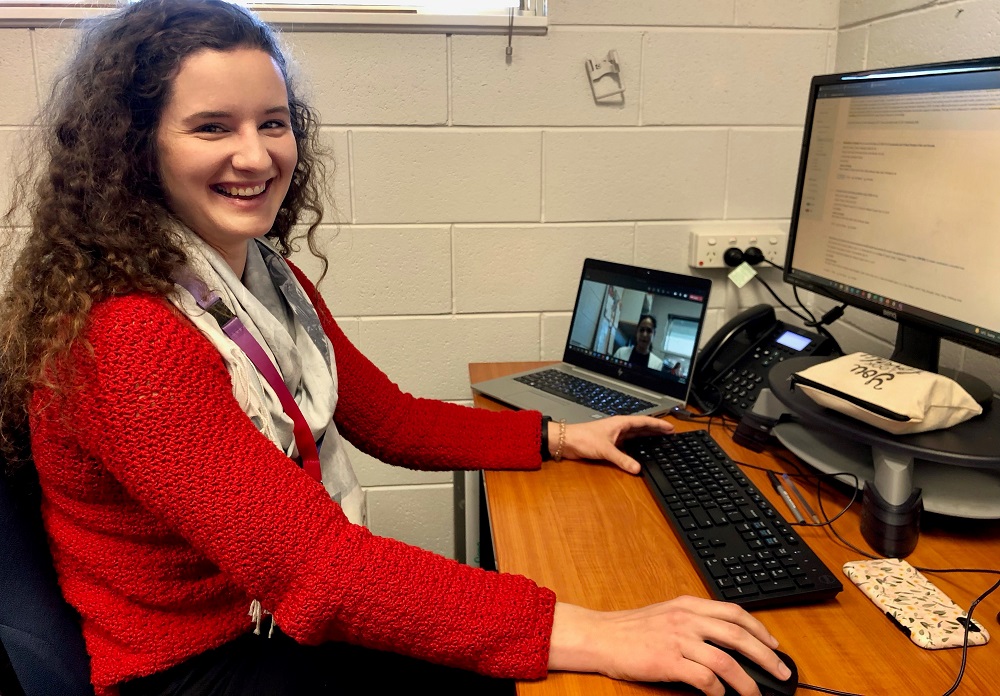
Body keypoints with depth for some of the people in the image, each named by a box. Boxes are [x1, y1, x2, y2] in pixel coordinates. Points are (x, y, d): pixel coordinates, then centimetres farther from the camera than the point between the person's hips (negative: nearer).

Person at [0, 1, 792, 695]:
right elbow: (310, 564, -34)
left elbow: (389, 418, 7)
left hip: (291, 611, 7)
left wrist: (559, 437, 2)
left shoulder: (269, 277, 1)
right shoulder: (123, 337, -26)